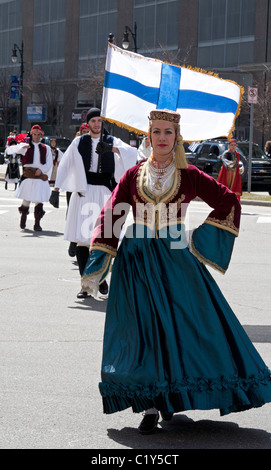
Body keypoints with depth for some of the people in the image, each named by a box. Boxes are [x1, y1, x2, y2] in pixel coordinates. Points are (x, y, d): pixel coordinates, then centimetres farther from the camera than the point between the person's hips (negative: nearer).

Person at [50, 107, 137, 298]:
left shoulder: (112, 141, 8)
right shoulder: (79, 142, 10)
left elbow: (132, 152, -8)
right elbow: (65, 165, 8)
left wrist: (111, 148, -24)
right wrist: (56, 189, -1)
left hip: (104, 192, -1)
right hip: (83, 193, 1)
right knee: (82, 238, -4)